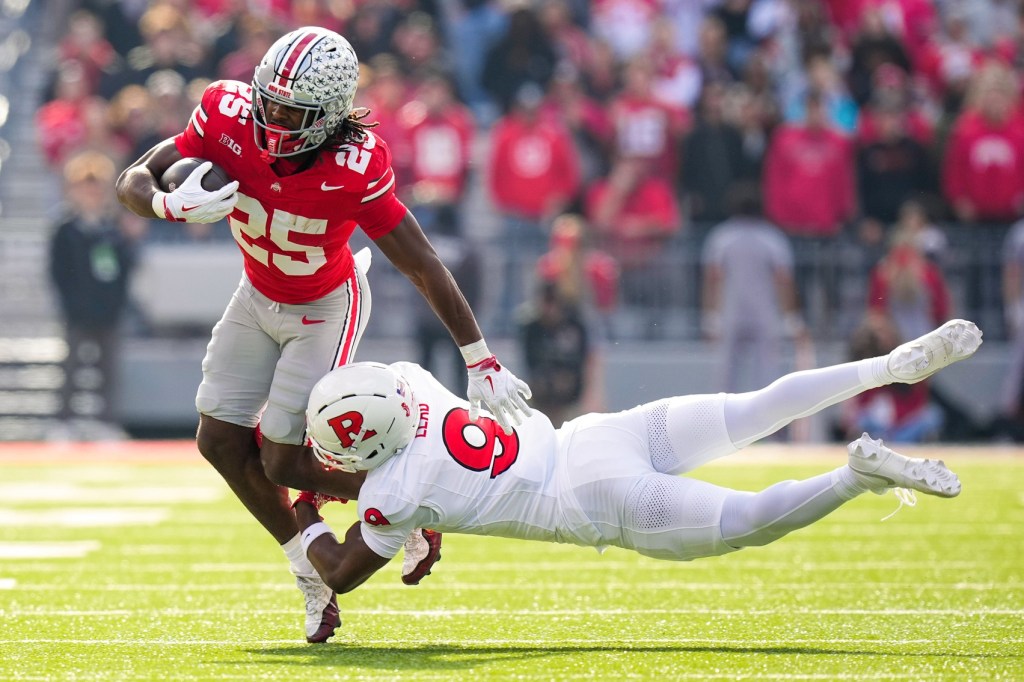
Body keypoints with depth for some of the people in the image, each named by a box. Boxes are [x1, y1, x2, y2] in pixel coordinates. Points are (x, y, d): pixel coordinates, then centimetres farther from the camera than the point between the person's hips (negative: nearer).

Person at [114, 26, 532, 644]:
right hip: (259, 296, 5)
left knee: (281, 461, -7)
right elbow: (135, 182, -19)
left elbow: (425, 269, -29)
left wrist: (482, 364, -27)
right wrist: (173, 205, -44)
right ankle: (314, 575, 20)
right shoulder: (229, 119, -26)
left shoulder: (354, 170, -36)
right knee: (221, 442, 4)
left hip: (324, 308, -5)